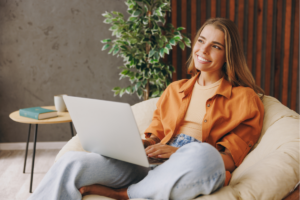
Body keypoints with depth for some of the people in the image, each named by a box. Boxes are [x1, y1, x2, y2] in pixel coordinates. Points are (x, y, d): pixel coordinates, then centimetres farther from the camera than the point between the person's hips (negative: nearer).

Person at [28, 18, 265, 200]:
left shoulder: (244, 98, 9)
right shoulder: (174, 90, 25)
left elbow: (229, 159, 0)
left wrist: (178, 152, -15)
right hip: (151, 166, 4)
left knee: (202, 153, -41)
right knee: (72, 162, -21)